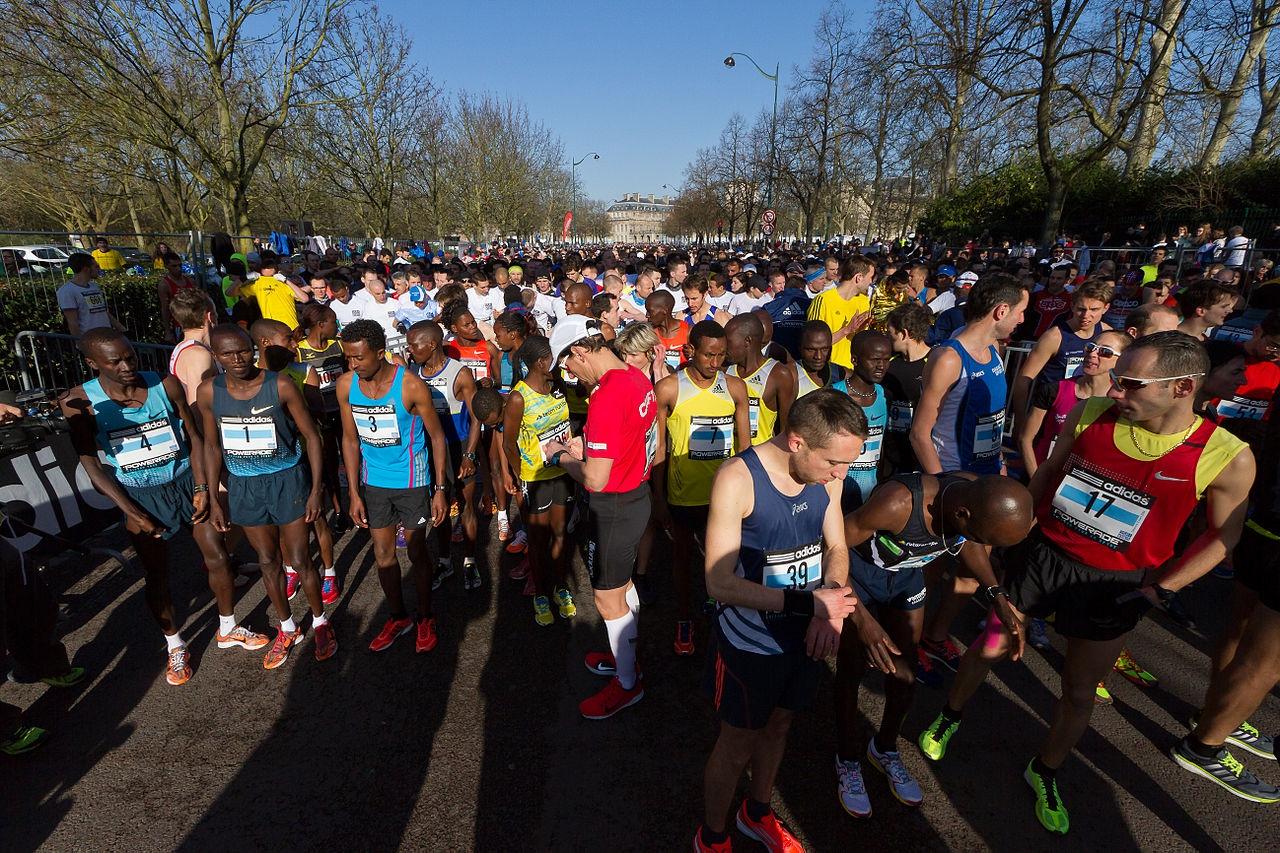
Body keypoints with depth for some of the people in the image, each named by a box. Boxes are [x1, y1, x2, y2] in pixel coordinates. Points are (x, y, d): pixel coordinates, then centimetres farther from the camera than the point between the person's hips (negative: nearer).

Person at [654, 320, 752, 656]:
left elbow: (744, 444, 2)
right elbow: (659, 447, -6)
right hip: (683, 493, -1)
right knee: (683, 553, 18)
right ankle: (684, 616, 39)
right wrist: (658, 497, -4)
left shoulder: (736, 387, -4)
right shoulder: (668, 389, -11)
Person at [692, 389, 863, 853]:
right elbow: (719, 582, -27)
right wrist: (805, 603, -32)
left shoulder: (828, 473, -10)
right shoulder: (738, 479, -28)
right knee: (737, 744, 15)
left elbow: (836, 547, 1)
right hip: (750, 641, -5)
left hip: (806, 635, 6)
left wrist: (830, 602, -19)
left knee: (778, 726, 26)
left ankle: (757, 812, 55)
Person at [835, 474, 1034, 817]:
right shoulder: (898, 503, -42)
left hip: (906, 574, 5)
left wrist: (996, 593, -8)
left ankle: (885, 749, 39)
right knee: (852, 670, 4)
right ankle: (848, 759, 29)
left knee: (904, 672, 13)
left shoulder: (983, 499, -22)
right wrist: (863, 619, -36)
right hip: (856, 572, -5)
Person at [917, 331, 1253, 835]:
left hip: (1112, 585, -1)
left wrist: (1159, 589, -7)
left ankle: (1044, 774, 43)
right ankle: (949, 717, 42)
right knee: (988, 649, 13)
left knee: (1079, 692, 16)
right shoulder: (1091, 413, -12)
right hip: (1040, 553, 1)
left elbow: (1223, 536, -1)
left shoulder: (1227, 457, -16)